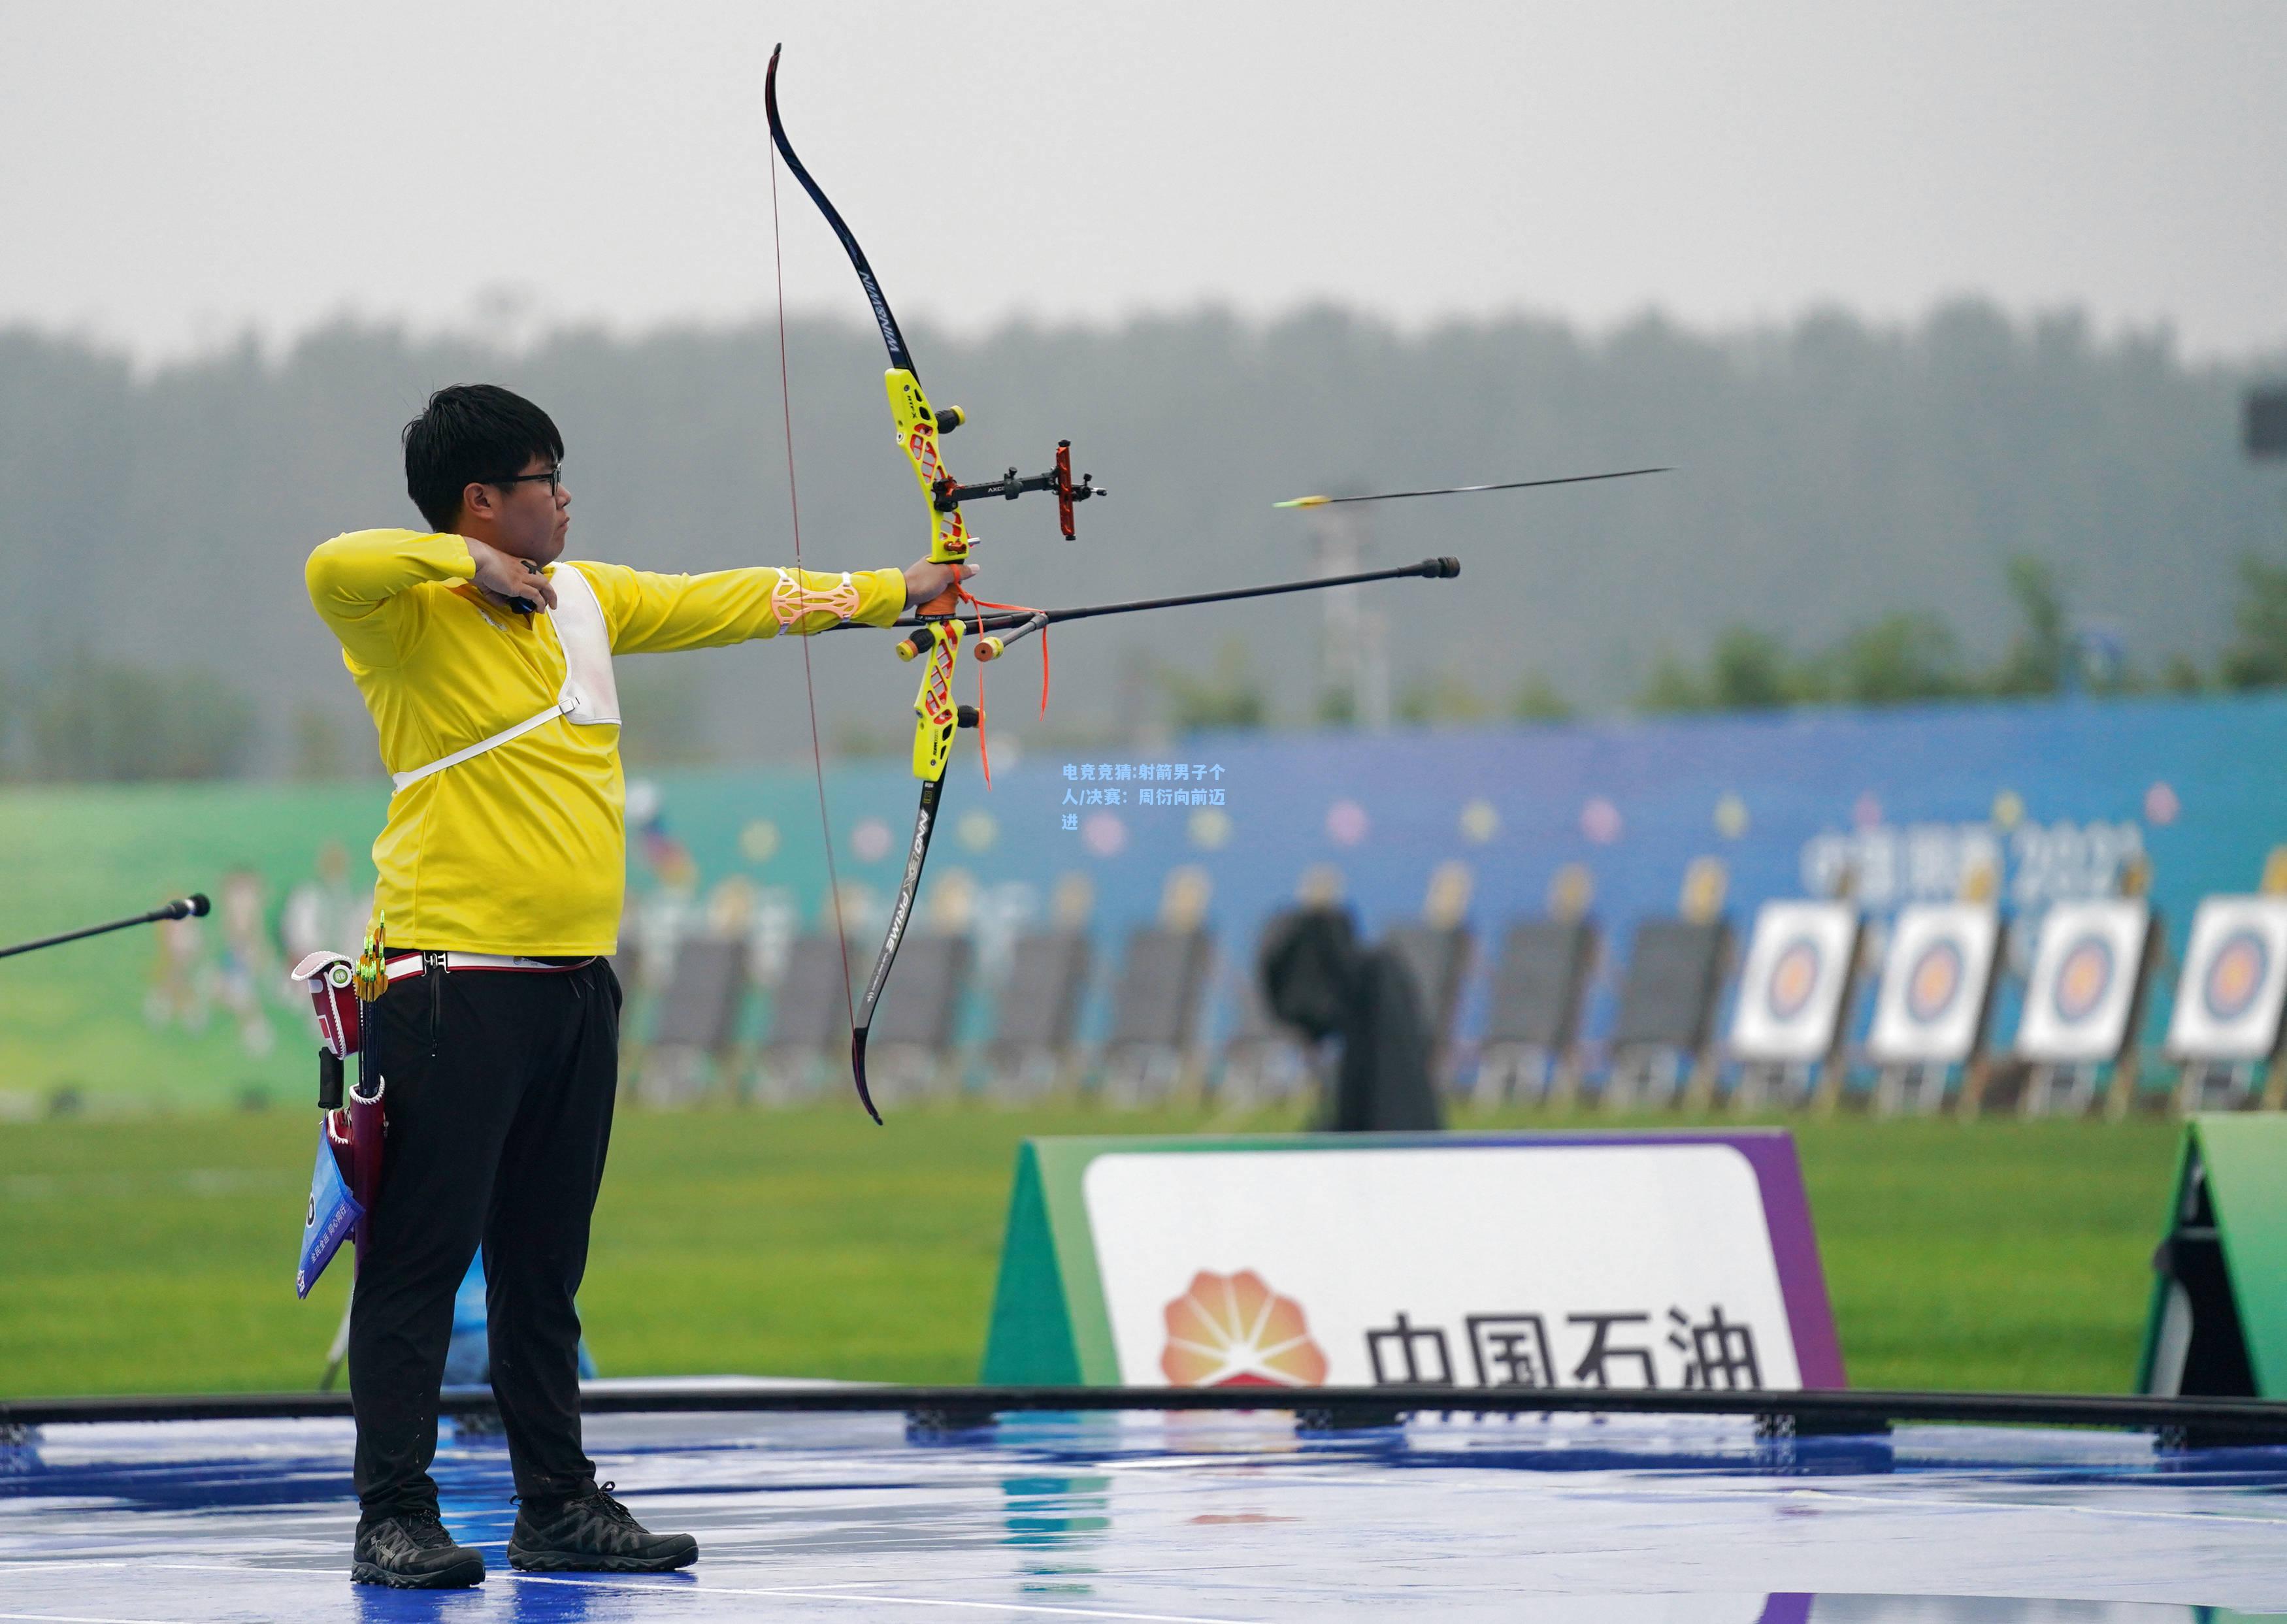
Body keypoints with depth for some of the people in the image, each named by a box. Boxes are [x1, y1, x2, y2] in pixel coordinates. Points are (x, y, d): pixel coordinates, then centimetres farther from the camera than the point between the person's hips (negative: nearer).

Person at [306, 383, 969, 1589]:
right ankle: (393, 1520, -4)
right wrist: (471, 564, -21)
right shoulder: (409, 616, -9)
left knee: (546, 1265, 13)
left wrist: (891, 592, 27)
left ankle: (558, 1507, 18)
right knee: (422, 1254, -6)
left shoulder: (584, 599, 15)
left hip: (575, 984, 8)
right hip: (458, 981, -8)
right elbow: (333, 570, -31)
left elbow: (728, 604, 24)